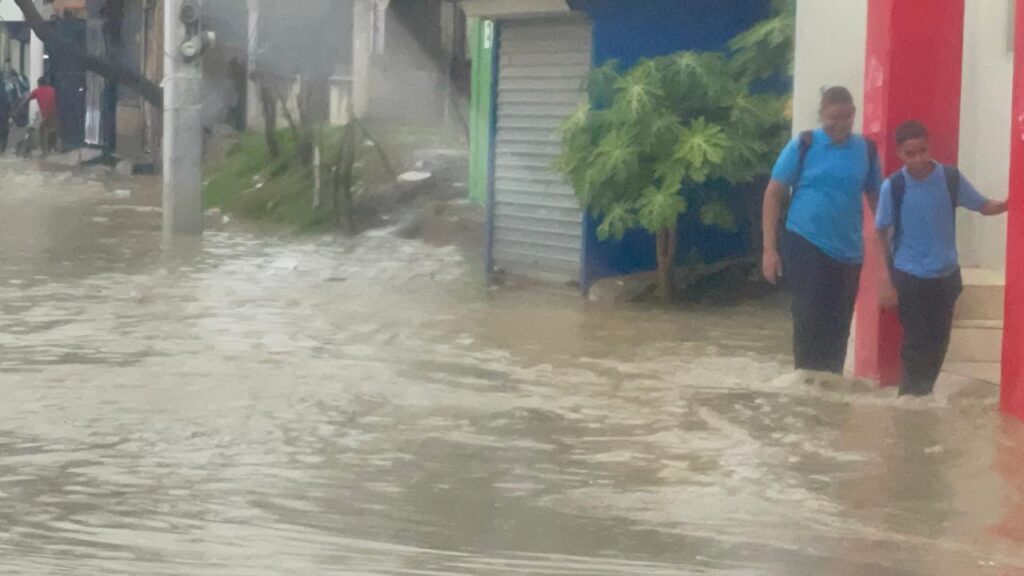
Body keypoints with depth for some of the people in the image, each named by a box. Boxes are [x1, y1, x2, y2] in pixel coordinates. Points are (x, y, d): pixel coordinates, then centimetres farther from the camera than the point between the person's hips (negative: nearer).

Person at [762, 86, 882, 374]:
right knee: (810, 320, -7)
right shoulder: (804, 145, -5)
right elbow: (773, 195, -2)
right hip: (807, 246, -3)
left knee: (839, 326, 8)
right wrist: (770, 249, -7)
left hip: (849, 252, 3)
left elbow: (875, 198, 13)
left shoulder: (866, 149, 4)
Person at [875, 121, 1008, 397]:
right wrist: (886, 280, -8)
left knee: (939, 342, 9)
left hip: (946, 275, 3)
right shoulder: (893, 186, -12)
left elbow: (984, 206, 3)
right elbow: (881, 233, -5)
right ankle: (911, 398, 12)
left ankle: (924, 395, 26)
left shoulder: (951, 178, -7)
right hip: (908, 276, -3)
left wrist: (1009, 203, -18)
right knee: (917, 341, -3)